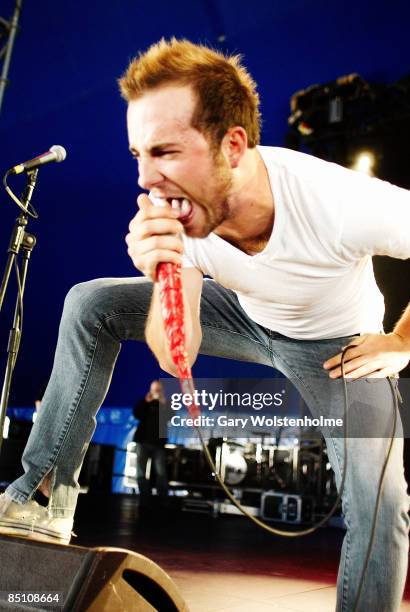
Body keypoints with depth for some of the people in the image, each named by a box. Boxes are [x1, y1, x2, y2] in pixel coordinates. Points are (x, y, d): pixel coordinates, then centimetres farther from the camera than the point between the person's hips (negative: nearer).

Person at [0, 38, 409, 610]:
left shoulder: (344, 207, -39)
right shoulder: (173, 215, -26)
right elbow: (176, 356, -23)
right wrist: (164, 279, -42)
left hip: (335, 342, -3)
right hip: (248, 312, 4)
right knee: (90, 304, -6)